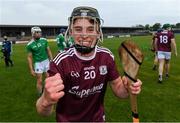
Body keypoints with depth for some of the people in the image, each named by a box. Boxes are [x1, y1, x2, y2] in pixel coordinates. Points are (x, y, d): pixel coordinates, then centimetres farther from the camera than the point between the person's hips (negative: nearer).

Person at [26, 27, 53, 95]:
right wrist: (31, 69, -8)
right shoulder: (30, 45, -10)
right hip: (38, 63, -3)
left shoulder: (44, 40, -1)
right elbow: (29, 57, -6)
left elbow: (48, 51, 8)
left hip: (46, 61, 4)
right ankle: (40, 95, 22)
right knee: (40, 81, 4)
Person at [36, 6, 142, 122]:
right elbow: (44, 112, -27)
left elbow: (117, 88, -5)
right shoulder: (61, 61, -26)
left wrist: (127, 88, -27)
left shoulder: (107, 56, -15)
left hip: (98, 118, 3)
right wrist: (46, 101, -50)